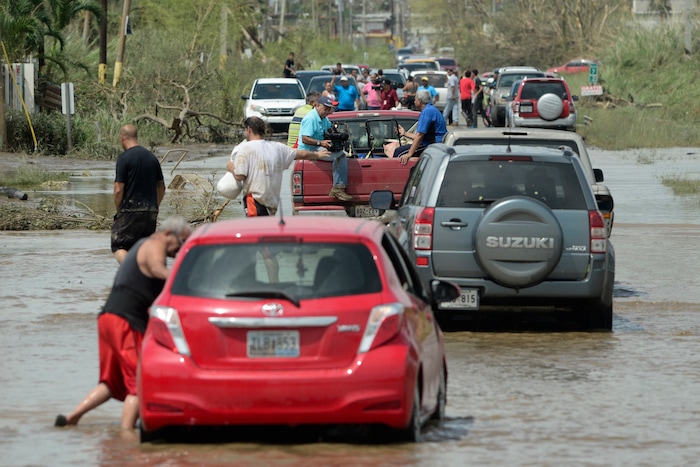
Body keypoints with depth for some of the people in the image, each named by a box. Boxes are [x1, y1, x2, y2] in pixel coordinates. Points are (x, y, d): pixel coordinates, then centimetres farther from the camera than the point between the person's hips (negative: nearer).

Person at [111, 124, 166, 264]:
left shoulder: (124, 158, -9)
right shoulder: (152, 157, 11)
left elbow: (118, 190, -12)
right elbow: (161, 187, 16)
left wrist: (119, 210, 1)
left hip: (130, 211, -6)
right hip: (150, 213, 6)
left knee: (118, 246, -2)